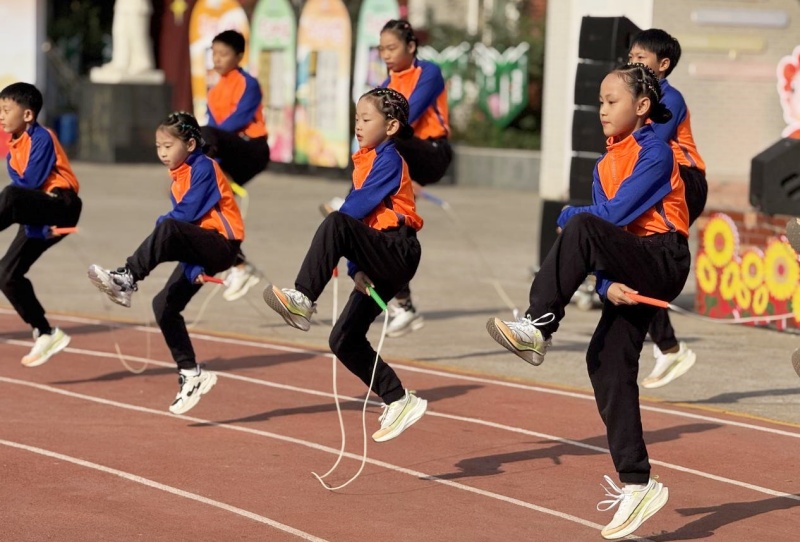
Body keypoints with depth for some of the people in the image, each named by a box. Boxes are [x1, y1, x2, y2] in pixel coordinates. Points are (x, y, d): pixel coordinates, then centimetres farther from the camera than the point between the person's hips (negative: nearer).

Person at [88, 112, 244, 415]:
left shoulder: (203, 168, -10)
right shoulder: (178, 179, 16)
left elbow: (187, 213, -18)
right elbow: (185, 224, 8)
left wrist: (162, 222, 3)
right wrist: (193, 270, -5)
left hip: (222, 244, -9)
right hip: (200, 250, 9)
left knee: (168, 229, -33)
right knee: (164, 305, 2)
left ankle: (127, 279, -38)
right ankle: (190, 374, 7)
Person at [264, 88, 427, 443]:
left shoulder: (389, 159, -6)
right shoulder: (365, 161, 21)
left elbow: (357, 207, -17)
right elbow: (358, 213, 15)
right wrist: (356, 268, 5)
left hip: (397, 252, -10)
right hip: (378, 262, 10)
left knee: (335, 225, -34)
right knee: (344, 340, 7)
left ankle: (302, 300, -42)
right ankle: (398, 401, 15)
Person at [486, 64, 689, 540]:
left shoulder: (655, 152, -6)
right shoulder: (606, 164, 18)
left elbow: (616, 214, -15)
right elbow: (606, 234, 8)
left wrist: (570, 216, 0)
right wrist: (607, 283, -9)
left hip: (662, 263, -8)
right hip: (630, 276, 8)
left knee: (581, 228, -29)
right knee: (608, 364, -2)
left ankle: (539, 328, -26)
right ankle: (638, 485, -1)